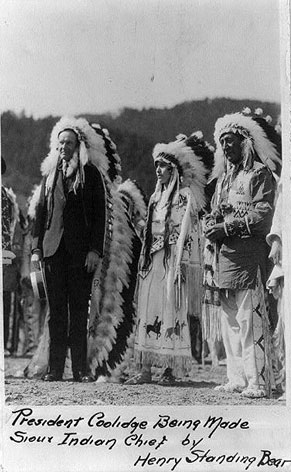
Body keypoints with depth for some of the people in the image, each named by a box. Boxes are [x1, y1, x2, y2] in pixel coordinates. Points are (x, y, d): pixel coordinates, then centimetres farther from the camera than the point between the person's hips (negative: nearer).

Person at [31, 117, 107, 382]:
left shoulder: (90, 173, 3)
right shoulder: (50, 173, 13)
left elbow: (99, 214, -1)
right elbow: (41, 211, 13)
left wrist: (95, 250, -10)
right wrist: (36, 247, 5)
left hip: (81, 249, -3)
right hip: (53, 248, 3)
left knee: (79, 308, 0)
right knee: (56, 308, 4)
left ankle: (80, 369, 5)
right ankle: (55, 368, 8)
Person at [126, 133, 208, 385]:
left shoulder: (185, 195, -2)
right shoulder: (156, 197, 18)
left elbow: (186, 231, -8)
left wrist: (180, 263, -16)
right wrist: (144, 260, 12)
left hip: (173, 260, -6)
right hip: (152, 260, 6)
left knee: (172, 311, -5)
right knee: (147, 312, 1)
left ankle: (171, 368, -1)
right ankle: (145, 368, 1)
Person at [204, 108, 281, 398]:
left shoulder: (260, 173, -2)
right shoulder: (223, 179, 22)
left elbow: (263, 215, -12)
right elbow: (214, 216, 22)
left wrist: (226, 226, -14)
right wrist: (212, 226, -1)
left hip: (248, 256, -8)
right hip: (224, 255, 8)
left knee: (250, 320, -9)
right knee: (229, 320, 9)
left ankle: (258, 382, -5)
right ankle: (237, 380, 15)